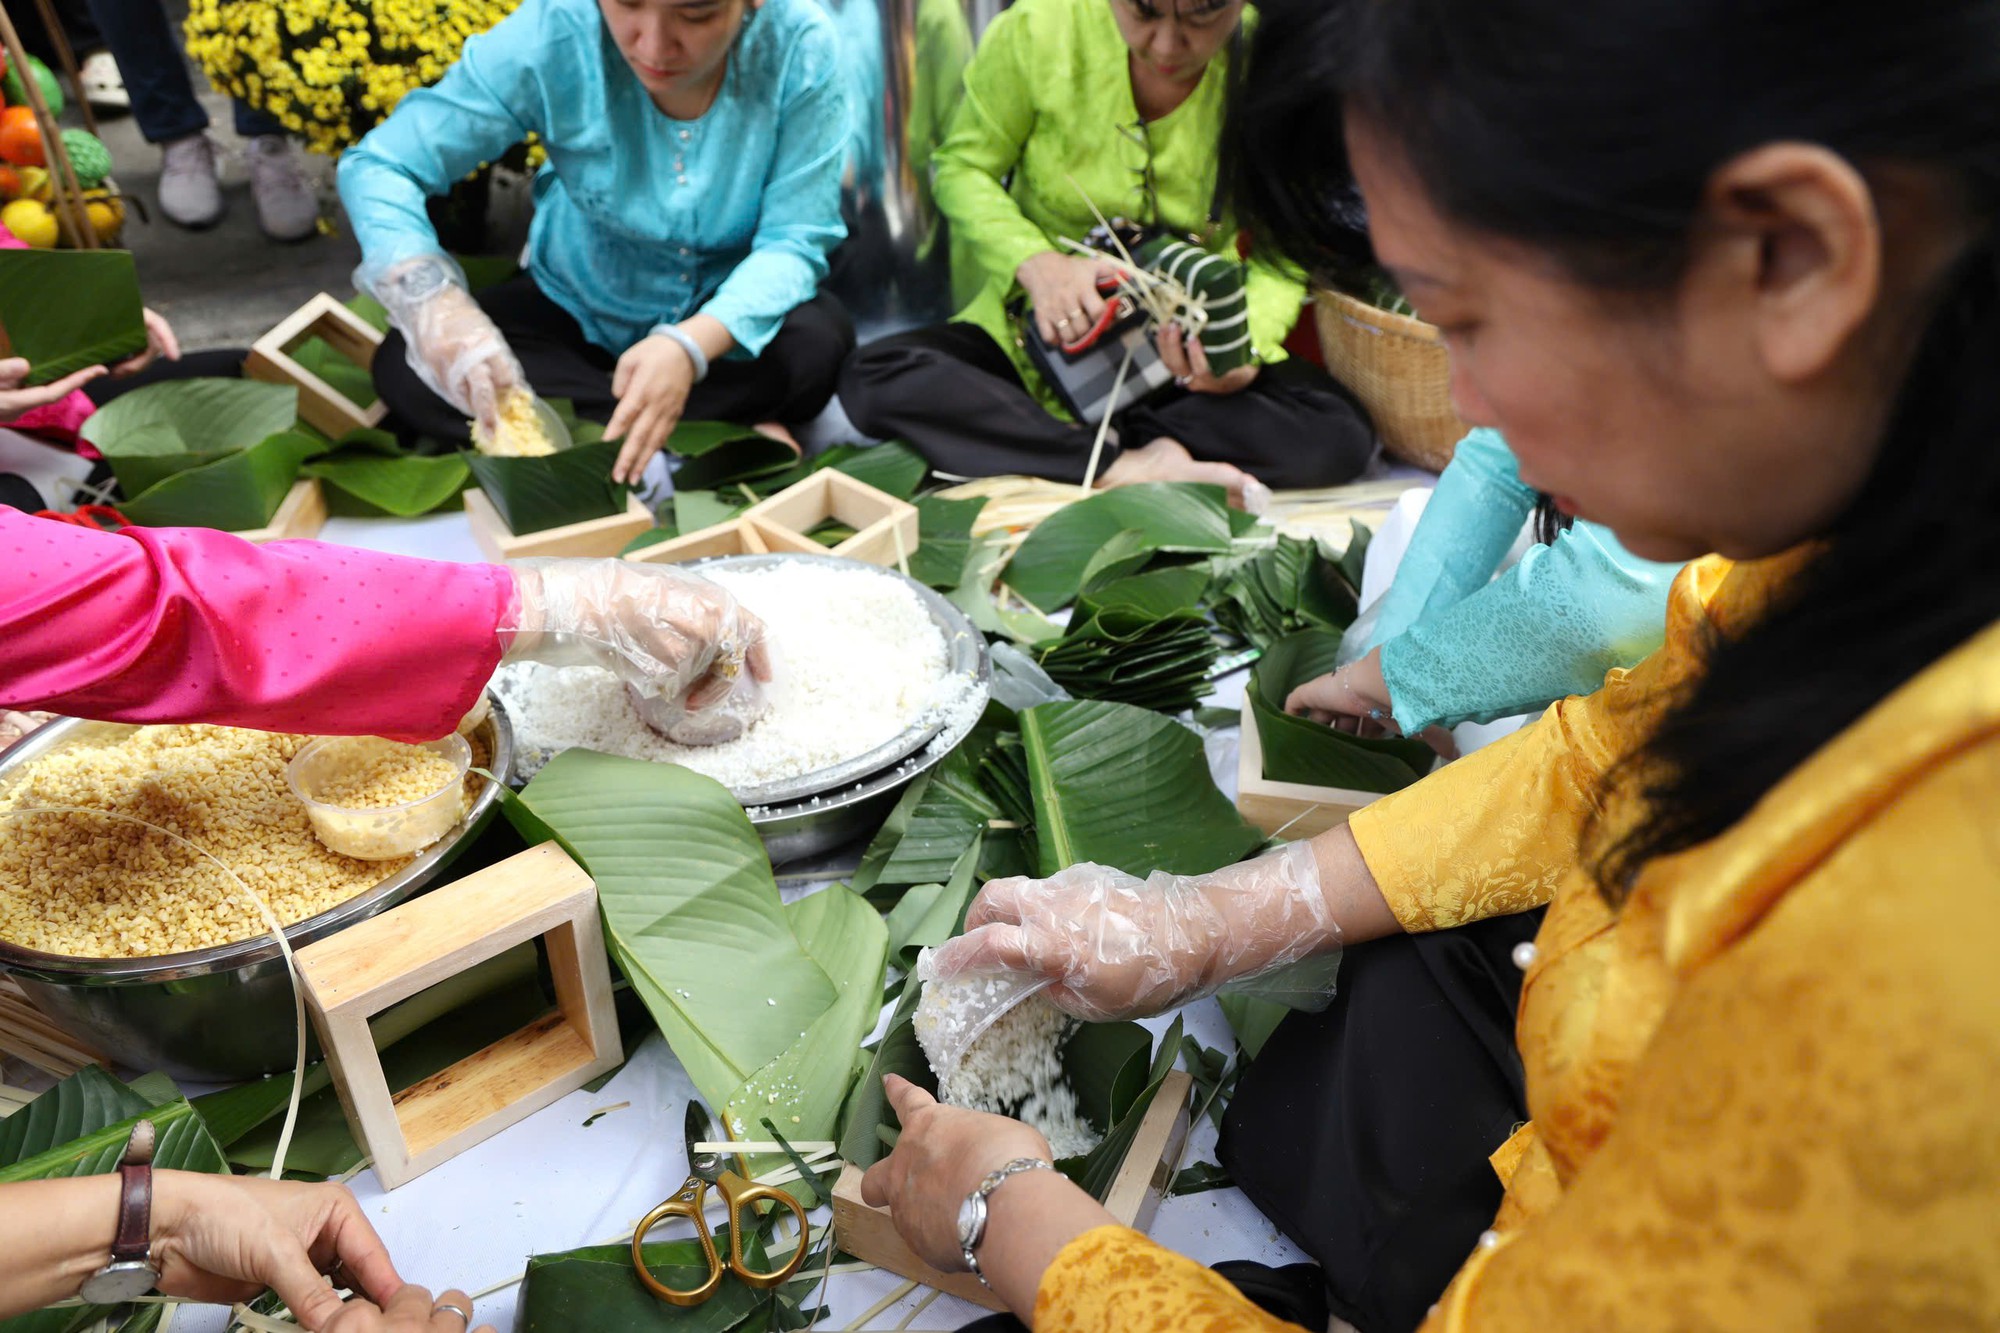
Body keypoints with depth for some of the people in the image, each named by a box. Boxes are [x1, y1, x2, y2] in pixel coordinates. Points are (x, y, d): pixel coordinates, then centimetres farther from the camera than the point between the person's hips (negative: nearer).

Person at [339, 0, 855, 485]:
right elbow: (380, 165, -21)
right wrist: (429, 296, -42)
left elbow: (793, 241, -24)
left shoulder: (799, 47, -24)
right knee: (403, 369, -20)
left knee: (816, 345, -33)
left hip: (726, 315, -2)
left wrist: (693, 344, -43)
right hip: (576, 306, 2)